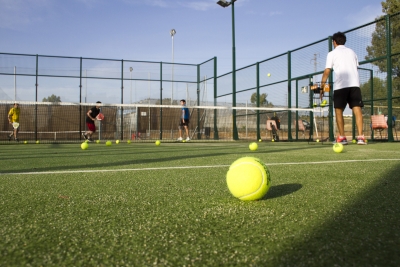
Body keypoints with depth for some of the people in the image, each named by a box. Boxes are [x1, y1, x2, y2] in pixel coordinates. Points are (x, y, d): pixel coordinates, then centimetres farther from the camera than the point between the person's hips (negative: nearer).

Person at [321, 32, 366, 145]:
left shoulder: (332, 54, 9)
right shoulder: (352, 52, 22)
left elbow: (327, 72, 1)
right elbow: (356, 68, 21)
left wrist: (322, 86, 4)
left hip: (340, 85, -3)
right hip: (354, 84, 3)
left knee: (339, 110, 5)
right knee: (357, 109, -4)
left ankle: (342, 137, 2)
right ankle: (360, 136, -14)